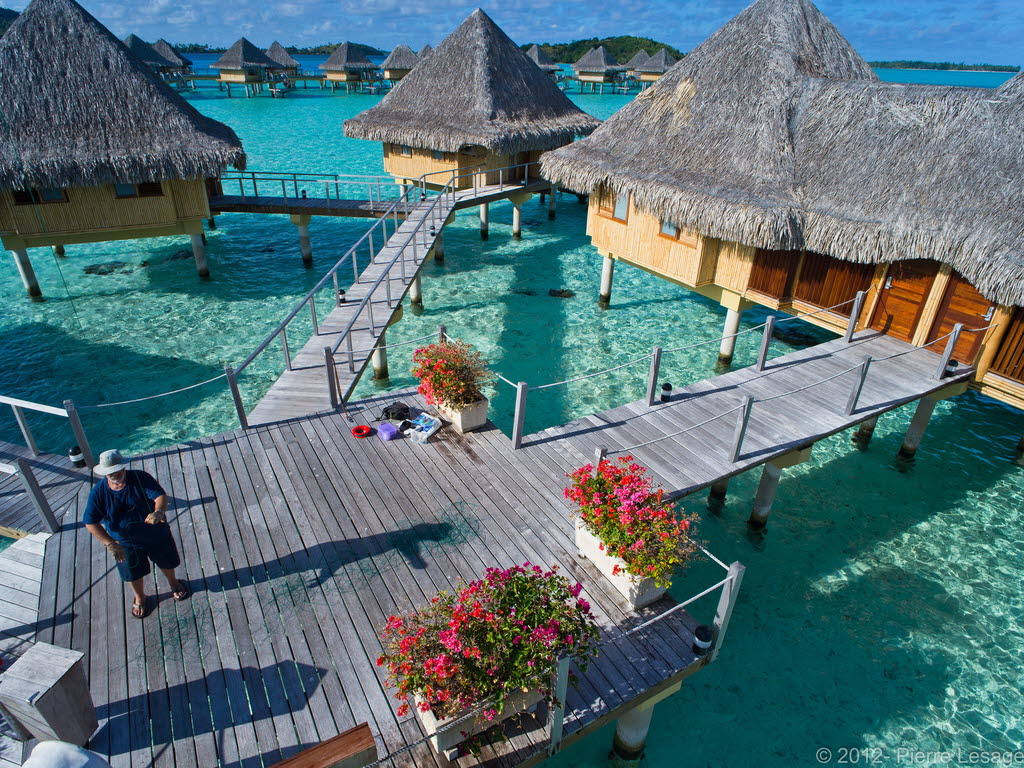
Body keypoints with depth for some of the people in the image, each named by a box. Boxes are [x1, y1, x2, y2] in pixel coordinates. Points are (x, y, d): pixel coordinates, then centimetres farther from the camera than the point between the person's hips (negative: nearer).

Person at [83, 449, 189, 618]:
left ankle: (173, 583, 55)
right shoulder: (98, 492, -20)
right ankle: (140, 598, 54)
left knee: (166, 562, 23)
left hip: (155, 534, -1)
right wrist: (110, 544, -28)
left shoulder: (140, 478, -24)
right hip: (126, 543, 1)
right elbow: (91, 524, -18)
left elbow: (161, 496, -35)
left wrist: (158, 511, -58)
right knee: (134, 573, 23)